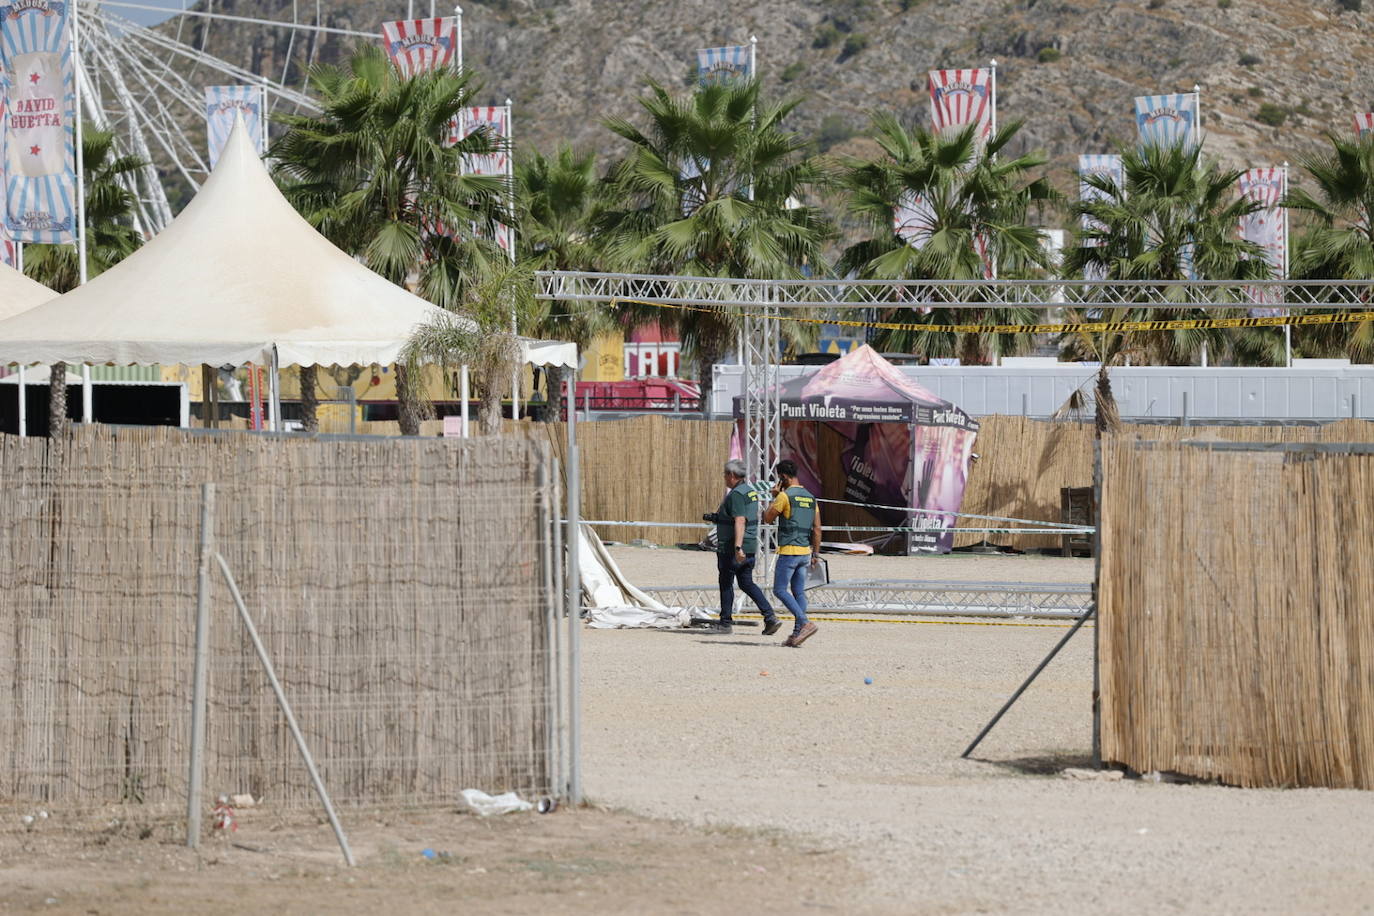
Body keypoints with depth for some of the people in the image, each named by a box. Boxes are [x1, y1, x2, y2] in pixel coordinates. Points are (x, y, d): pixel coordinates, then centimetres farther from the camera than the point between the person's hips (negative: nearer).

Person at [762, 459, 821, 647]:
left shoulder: (785, 496, -11)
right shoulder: (810, 497, 12)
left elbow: (768, 519, -2)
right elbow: (817, 529, 12)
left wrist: (774, 497, 8)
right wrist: (816, 553, 16)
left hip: (789, 551, -7)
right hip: (805, 551, 7)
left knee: (780, 590, -4)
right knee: (799, 592, 8)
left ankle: (805, 623, -17)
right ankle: (797, 633, 5)